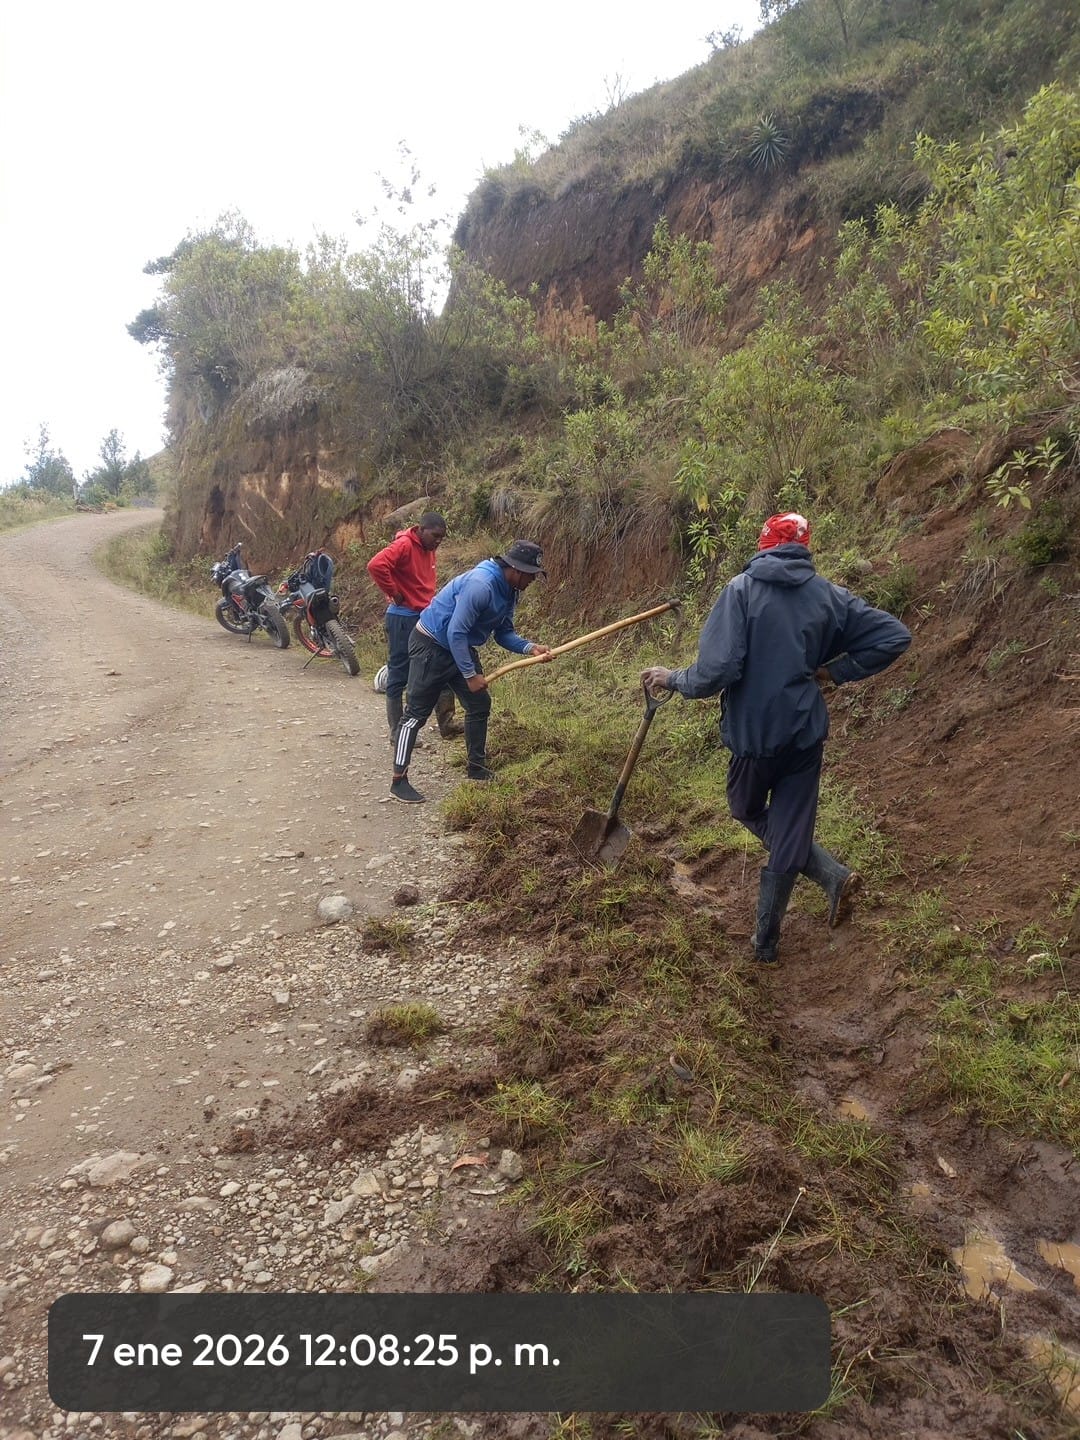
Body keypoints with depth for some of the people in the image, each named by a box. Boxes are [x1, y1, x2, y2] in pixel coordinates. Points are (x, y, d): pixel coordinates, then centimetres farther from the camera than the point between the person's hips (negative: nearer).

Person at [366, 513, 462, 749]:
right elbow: (376, 565, -30)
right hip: (403, 620, -9)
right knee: (398, 676, 0)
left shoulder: (428, 550, 11)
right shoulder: (404, 545, -15)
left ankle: (446, 724, 15)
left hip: (426, 618, 9)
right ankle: (397, 732, 8)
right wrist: (394, 594, -20)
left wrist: (431, 602, 13)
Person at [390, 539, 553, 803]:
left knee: (480, 705, 11)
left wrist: (530, 647, -12)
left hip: (461, 647, 10)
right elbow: (456, 632, -29)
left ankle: (477, 769, 23)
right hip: (431, 646, -10)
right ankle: (398, 781, 0)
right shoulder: (480, 585, -30)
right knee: (417, 713, -6)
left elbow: (504, 633, 6)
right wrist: (470, 674, -25)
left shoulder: (509, 591, 0)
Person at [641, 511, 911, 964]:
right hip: (806, 733, 3)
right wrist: (836, 670, 7)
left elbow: (717, 670, -20)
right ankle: (766, 943, 14)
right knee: (788, 836, 12)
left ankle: (833, 875, 14)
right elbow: (895, 636, 2)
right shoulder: (828, 596, 2)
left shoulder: (741, 590, -10)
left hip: (754, 732, -3)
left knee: (748, 812, 24)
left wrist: (673, 679, -3)